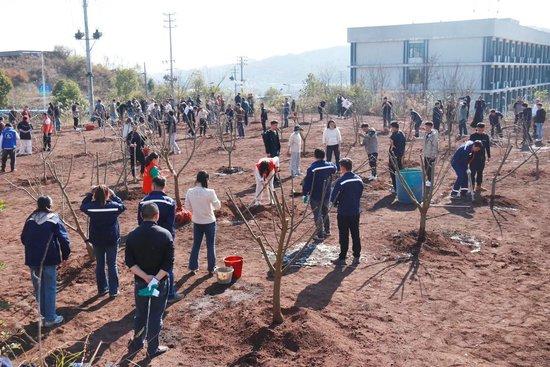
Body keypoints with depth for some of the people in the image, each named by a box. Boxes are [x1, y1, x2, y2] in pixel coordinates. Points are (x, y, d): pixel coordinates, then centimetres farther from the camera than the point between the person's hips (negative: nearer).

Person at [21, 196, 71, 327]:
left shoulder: (30, 219, 7)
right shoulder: (54, 219, -7)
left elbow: (23, 239, 15)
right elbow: (64, 239, -11)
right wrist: (66, 254, 1)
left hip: (32, 259, 5)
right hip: (49, 259, -5)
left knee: (38, 287, 16)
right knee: (50, 288, 2)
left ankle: (42, 314, 26)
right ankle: (50, 318, 5)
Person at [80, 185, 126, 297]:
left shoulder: (91, 207, -12)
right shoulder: (114, 206, -14)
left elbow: (83, 206, 10)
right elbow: (122, 206, 7)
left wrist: (90, 193, 10)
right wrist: (113, 195, 7)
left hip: (97, 240, 2)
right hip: (112, 240, -1)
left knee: (100, 265, 15)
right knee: (112, 265, 8)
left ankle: (102, 289, 24)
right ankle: (113, 290, 11)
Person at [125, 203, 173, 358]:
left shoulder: (132, 235, -6)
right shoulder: (165, 234, -14)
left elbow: (129, 262, -9)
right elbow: (169, 262, -19)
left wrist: (146, 277, -14)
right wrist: (156, 279, -21)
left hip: (140, 281, 3)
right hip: (160, 282, -3)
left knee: (140, 313, 21)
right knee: (155, 315, 10)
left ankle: (137, 343, 37)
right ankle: (153, 348, 22)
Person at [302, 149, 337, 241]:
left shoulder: (312, 168, -20)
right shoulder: (330, 166, -4)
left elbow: (307, 183, -18)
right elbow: (334, 169, 21)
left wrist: (304, 194, -11)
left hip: (315, 196, -5)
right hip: (327, 195, 6)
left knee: (317, 215, 3)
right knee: (325, 212, 24)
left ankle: (320, 235, 7)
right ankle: (327, 231, 35)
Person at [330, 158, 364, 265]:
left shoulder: (340, 181, -19)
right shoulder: (359, 180, 1)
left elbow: (333, 198, -14)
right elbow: (360, 194, 11)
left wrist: (336, 203, 7)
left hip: (343, 213, -5)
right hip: (356, 212, 5)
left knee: (344, 236, 3)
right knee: (355, 234, 13)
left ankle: (342, 258, 11)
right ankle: (356, 257, 20)